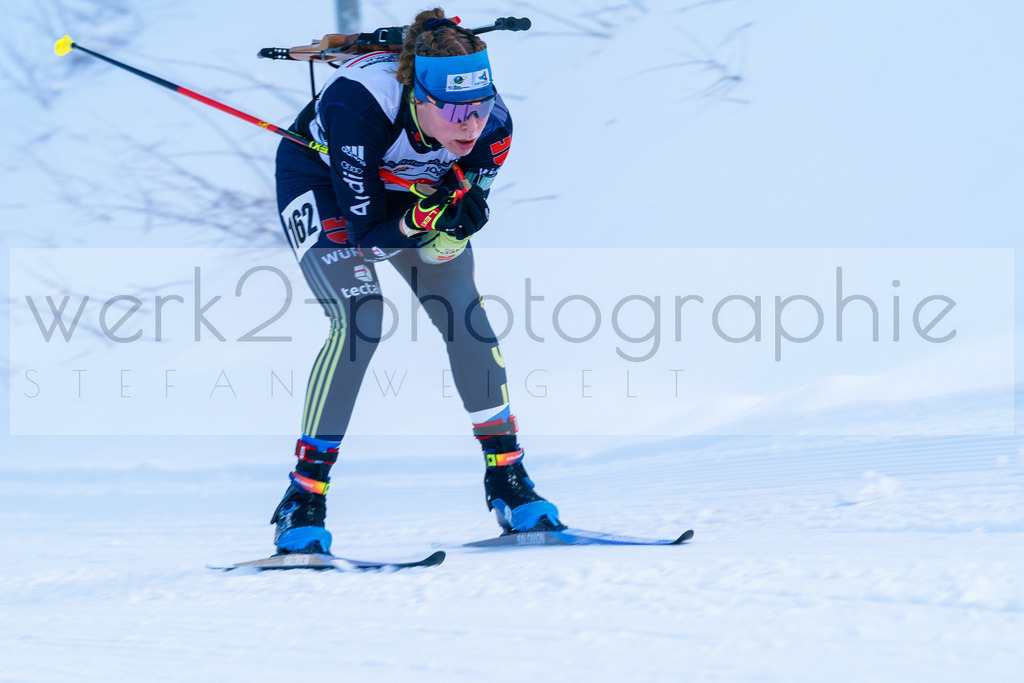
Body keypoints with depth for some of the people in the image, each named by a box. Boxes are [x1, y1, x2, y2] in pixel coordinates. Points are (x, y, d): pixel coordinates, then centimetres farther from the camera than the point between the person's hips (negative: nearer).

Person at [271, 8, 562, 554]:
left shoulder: (492, 127, -29)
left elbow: (458, 227, -15)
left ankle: (507, 478, 4)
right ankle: (303, 499, -16)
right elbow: (364, 230, -33)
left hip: (415, 192, 4)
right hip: (321, 182, -4)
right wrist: (423, 220, -49)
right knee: (359, 321, -23)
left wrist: (454, 219, -37)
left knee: (465, 314, -11)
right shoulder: (359, 106, -41)